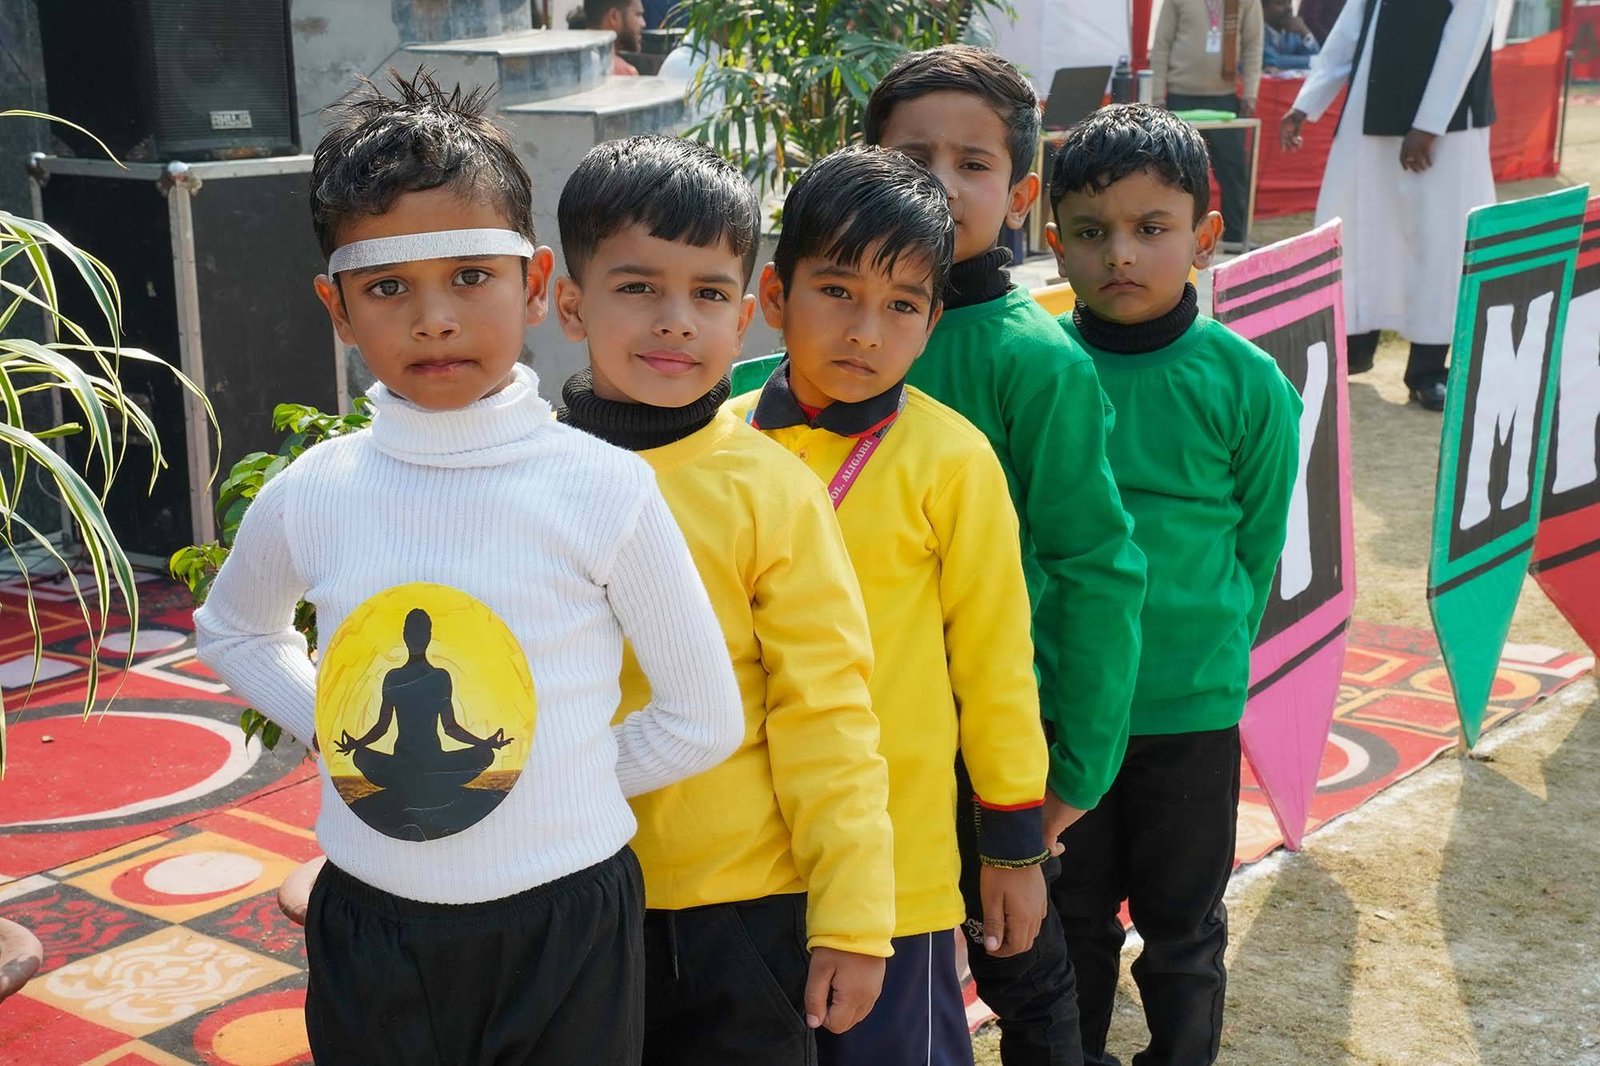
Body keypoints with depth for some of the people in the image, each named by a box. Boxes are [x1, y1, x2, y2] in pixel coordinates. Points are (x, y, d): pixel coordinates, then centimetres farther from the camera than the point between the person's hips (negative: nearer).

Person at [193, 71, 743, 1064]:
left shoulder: (604, 488, -12)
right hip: (370, 925, 2)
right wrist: (329, 723, 2)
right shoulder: (311, 497, -4)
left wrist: (557, 786, -4)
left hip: (565, 922, -2)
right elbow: (232, 629, 17)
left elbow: (704, 720, -4)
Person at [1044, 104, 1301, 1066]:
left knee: (1183, 927, 16)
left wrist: (1209, 655, -1)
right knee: (1073, 913, 19)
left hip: (1193, 708, -1)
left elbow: (1257, 545, 1)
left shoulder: (1247, 383, -9)